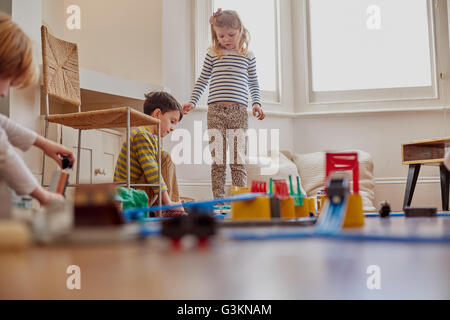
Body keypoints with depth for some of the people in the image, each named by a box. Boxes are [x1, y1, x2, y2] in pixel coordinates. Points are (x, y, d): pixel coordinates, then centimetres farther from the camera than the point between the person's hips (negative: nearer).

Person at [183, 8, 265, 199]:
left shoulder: (248, 55, 13)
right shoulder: (213, 54, 12)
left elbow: (253, 83, 19)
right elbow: (202, 80, 19)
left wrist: (256, 103, 6)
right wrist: (192, 102, 10)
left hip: (239, 111, 0)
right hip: (215, 111, 0)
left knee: (238, 160, -3)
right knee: (217, 161, -2)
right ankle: (218, 199, 3)